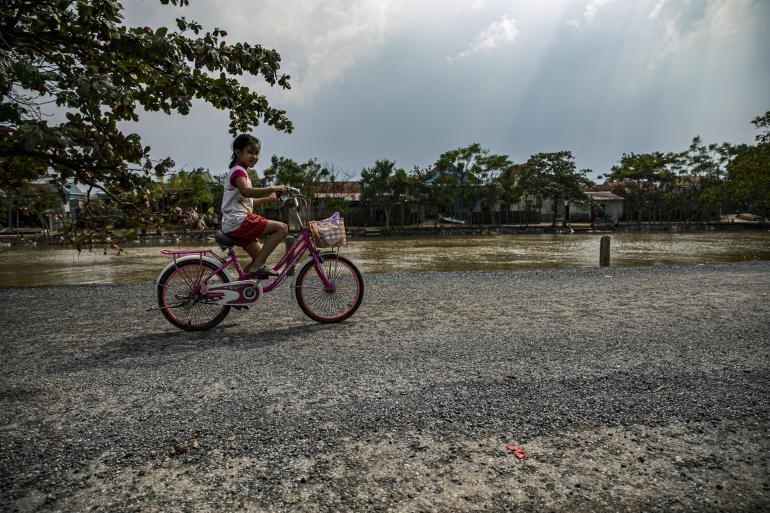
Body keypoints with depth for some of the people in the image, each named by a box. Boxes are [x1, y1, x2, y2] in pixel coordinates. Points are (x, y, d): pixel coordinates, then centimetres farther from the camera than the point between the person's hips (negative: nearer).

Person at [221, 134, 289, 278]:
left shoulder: (240, 172, 25)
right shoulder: (238, 171, -8)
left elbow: (249, 201, 31)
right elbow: (246, 191, -31)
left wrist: (272, 198, 27)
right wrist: (272, 189, -40)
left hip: (232, 226, 10)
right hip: (239, 221, -10)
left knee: (261, 259, 12)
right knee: (281, 228, -17)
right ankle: (257, 266, -18)